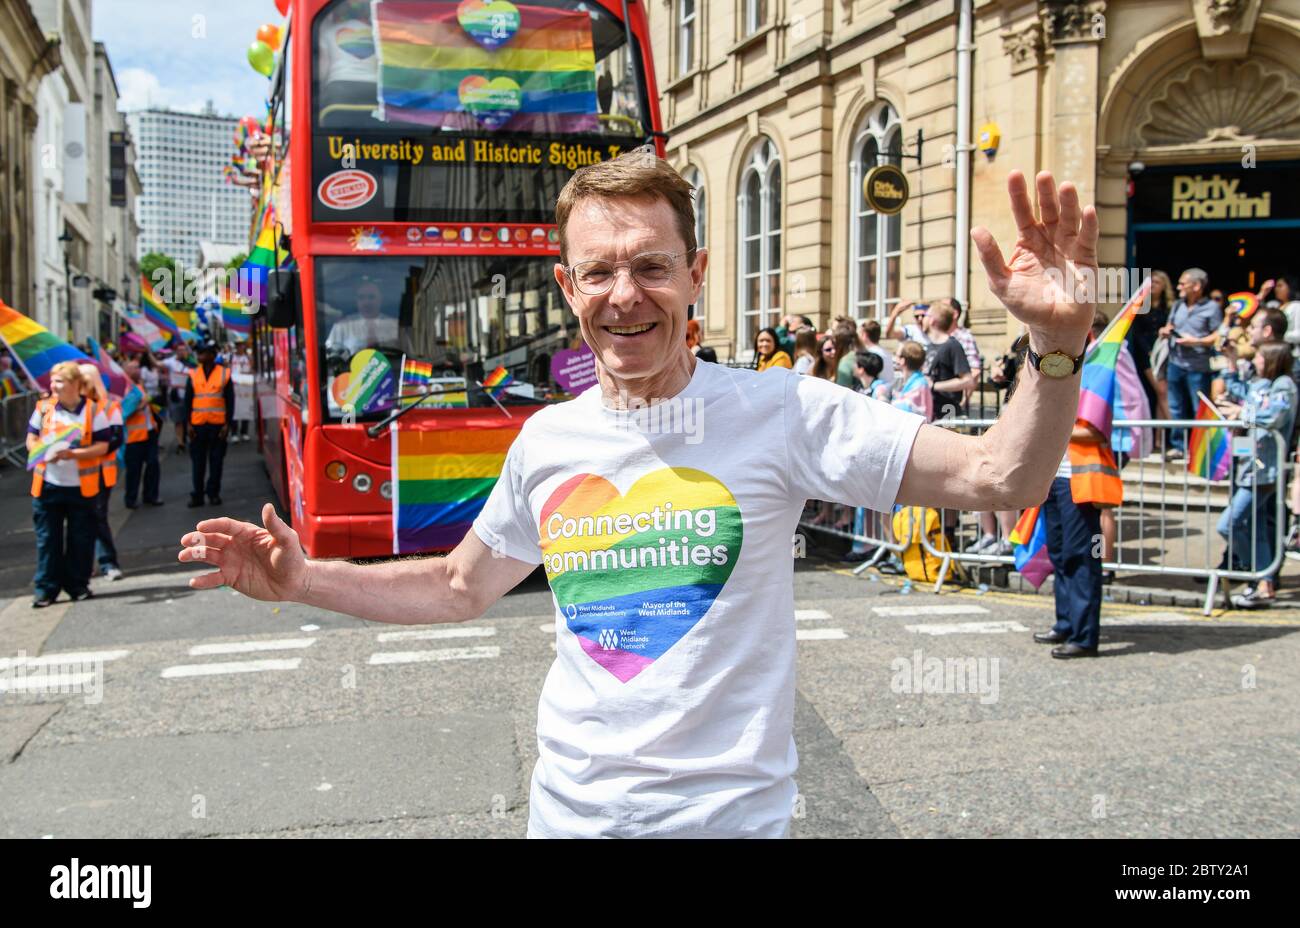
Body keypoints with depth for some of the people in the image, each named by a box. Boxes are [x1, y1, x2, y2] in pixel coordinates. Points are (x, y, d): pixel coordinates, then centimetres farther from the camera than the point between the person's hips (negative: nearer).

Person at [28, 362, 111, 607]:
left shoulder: (93, 411, -4)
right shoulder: (43, 407, 3)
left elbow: (102, 446, -8)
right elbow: (31, 440, 8)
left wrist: (73, 454, -21)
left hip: (81, 487, -1)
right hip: (47, 485, 2)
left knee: (80, 539, 7)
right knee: (47, 539, 4)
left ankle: (78, 585, 20)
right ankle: (46, 589, 12)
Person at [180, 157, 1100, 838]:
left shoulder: (778, 411, -12)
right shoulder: (546, 440, 0)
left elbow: (999, 478, -15)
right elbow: (461, 586, 15)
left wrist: (1057, 349, -32)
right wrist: (303, 579, 7)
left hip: (730, 811, -4)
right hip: (567, 809, 4)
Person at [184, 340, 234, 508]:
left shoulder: (224, 374, 1)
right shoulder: (193, 374, 5)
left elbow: (230, 400, 2)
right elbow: (187, 400, 7)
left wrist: (227, 423, -4)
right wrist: (188, 423, 0)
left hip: (218, 424, -1)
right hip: (197, 424, 1)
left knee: (216, 460, 6)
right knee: (197, 461, 4)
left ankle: (213, 493, 16)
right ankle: (197, 495, 10)